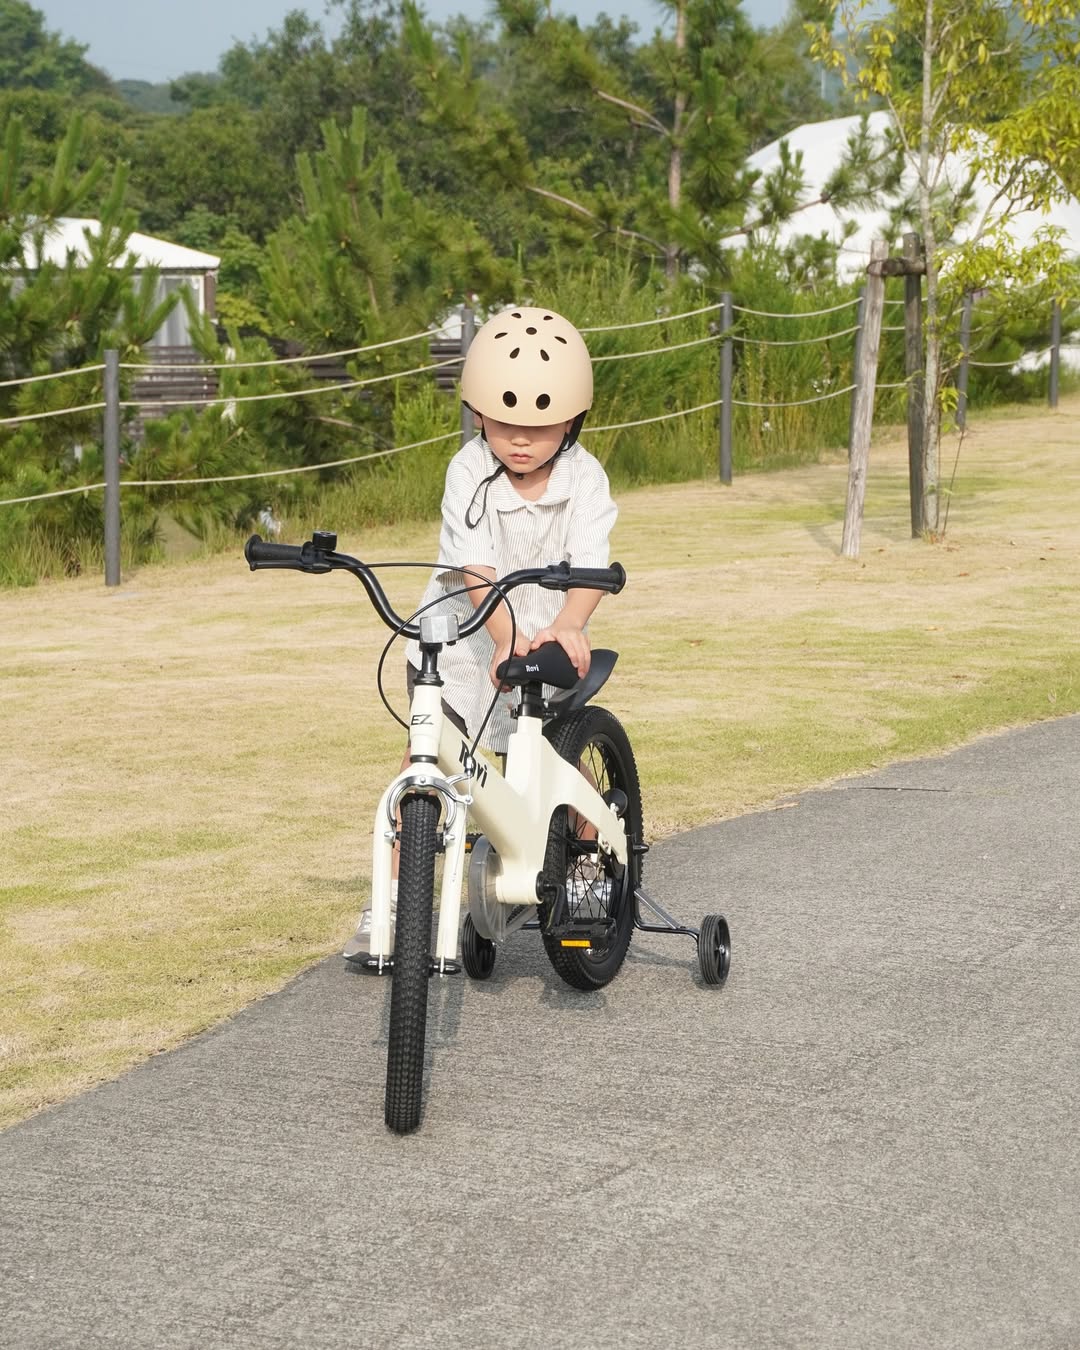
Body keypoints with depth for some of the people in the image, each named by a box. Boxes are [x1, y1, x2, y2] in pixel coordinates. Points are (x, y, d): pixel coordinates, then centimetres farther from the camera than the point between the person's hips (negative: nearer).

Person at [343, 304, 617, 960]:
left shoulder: (584, 478, -16)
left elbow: (589, 567, -28)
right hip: (465, 636, -1)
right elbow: (476, 570, -29)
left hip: (547, 641, 1)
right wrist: (505, 639, -46)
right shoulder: (470, 471, -20)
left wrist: (567, 625, -48)